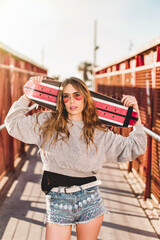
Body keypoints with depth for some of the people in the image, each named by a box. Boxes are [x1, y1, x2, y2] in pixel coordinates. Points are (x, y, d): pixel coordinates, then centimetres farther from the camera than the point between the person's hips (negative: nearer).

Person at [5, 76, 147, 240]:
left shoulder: (99, 132, 4)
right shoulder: (47, 123, 4)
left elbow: (134, 148, 7)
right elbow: (13, 122, 8)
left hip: (89, 199, 1)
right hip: (57, 201, -1)